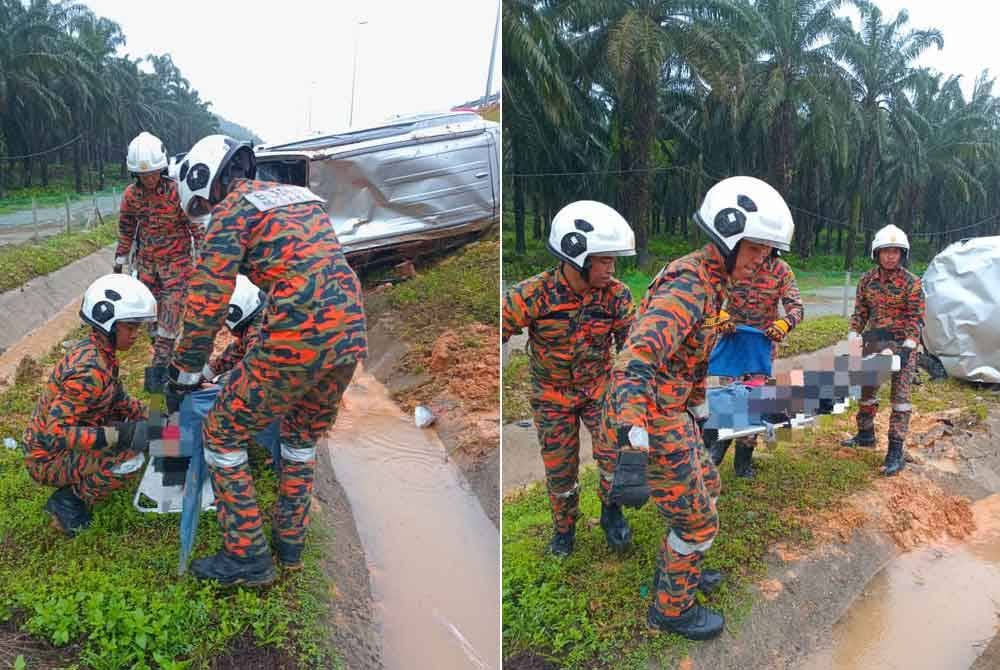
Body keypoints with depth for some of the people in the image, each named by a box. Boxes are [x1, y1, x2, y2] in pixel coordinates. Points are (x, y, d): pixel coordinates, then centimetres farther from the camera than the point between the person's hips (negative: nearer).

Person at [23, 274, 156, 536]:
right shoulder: (89, 371, -31)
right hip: (48, 458, -9)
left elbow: (117, 398, 8)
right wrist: (119, 435, -39)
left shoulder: (95, 348, -2)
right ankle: (67, 502, -5)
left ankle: (78, 482, 12)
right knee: (130, 460, -27)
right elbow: (57, 431, -34)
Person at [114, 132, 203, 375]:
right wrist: (120, 259, 14)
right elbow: (126, 228, 11)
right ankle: (162, 352, 23)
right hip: (146, 261, 5)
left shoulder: (177, 191, -16)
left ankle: (161, 362, -6)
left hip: (176, 260, -4)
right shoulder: (130, 194, -3)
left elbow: (195, 223, -8)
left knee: (171, 310, -9)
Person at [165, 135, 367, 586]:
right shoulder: (302, 195, 24)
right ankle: (291, 542, 37)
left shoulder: (231, 210, 2)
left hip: (298, 340, -7)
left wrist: (184, 375, 11)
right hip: (351, 337, 8)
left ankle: (247, 556, 17)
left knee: (223, 436, 12)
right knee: (303, 438, 28)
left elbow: (207, 302, -1)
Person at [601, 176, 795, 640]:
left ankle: (678, 571, 46)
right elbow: (638, 354, -39)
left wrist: (698, 404, 31)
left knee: (706, 488, 26)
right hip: (652, 422, -10)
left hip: (674, 413, 10)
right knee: (697, 522, 4)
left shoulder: (710, 280, 9)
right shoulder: (688, 286, -25)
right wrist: (631, 424, -51)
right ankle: (671, 609, 25)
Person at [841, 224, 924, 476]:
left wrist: (907, 347, -20)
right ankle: (866, 434, 34)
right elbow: (860, 311, 7)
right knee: (867, 389, 14)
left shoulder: (911, 282, -10)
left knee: (900, 396, -4)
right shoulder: (867, 280, 2)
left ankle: (896, 451, -3)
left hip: (902, 344, -5)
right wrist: (853, 337, -4)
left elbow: (916, 318, -11)